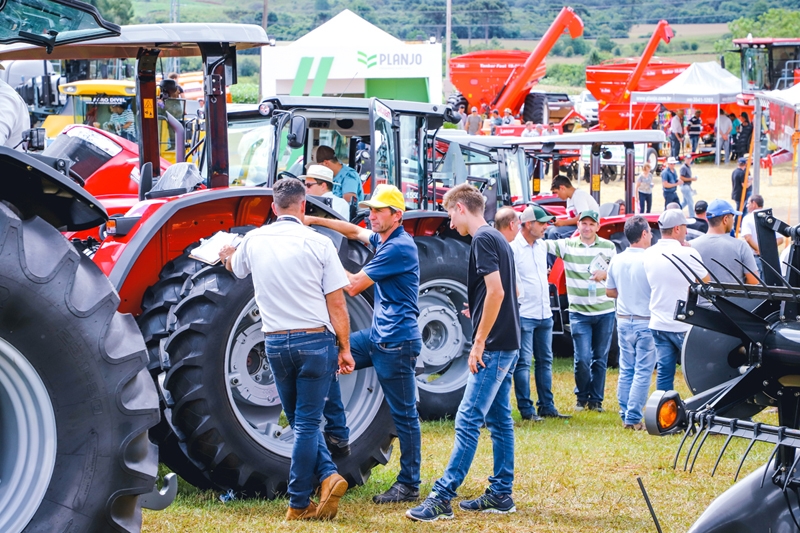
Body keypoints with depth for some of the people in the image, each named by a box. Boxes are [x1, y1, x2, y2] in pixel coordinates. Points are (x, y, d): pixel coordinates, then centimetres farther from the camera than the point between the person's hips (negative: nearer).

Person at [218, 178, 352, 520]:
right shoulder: (318, 244, -7)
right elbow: (337, 305, -6)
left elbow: (235, 269, 27)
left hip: (276, 343, 2)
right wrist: (345, 349, 3)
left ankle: (327, 475, 2)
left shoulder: (253, 241, 3)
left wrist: (229, 255, 50)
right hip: (316, 340, -2)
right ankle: (298, 503, 3)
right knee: (307, 423, 2)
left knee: (300, 422, 17)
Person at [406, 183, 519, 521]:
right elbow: (510, 291, 26)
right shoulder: (498, 239, 16)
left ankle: (442, 497, -12)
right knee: (499, 419, 12)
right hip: (508, 344, 10)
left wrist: (479, 342, -19)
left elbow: (496, 291, -22)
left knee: (468, 420, -11)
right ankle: (501, 494, 16)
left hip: (494, 347, -10)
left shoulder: (483, 240, -13)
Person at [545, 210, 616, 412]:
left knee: (600, 358, 7)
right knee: (582, 359, -5)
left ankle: (596, 399, 18)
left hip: (604, 312, 2)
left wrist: (605, 275, -14)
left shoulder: (608, 247, 4)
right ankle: (582, 397, 15)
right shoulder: (567, 246, -1)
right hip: (579, 312, -2)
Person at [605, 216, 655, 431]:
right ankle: (634, 418, -4)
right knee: (643, 372, -1)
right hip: (646, 322, -6)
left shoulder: (616, 260, 3)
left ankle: (625, 416, 14)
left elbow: (610, 291, 12)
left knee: (626, 370, 13)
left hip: (623, 321, 6)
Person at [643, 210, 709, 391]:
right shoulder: (687, 254, -14)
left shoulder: (649, 254, 4)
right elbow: (706, 283, -4)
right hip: (684, 326, -5)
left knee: (663, 373, 6)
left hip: (658, 324, 5)